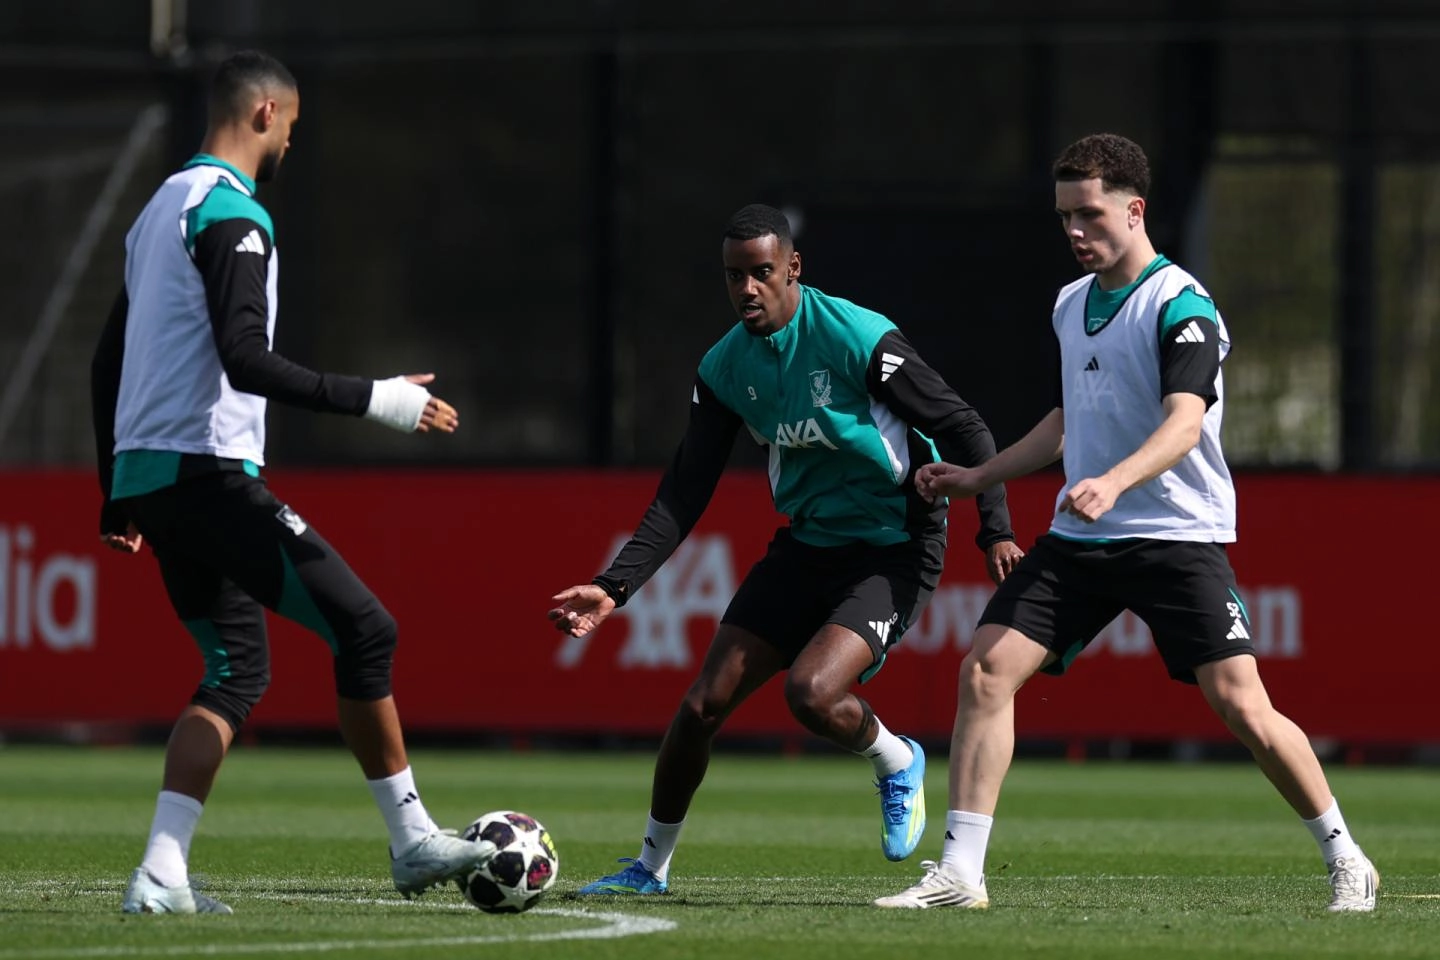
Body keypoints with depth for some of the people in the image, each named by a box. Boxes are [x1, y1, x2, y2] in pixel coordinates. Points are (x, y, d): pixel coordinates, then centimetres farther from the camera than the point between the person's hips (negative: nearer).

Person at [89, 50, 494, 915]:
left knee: (238, 673, 13)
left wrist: (118, 498, 28)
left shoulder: (163, 209, 19)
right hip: (209, 471, -10)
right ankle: (413, 843, 1)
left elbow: (108, 363, 24)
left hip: (148, 477, 10)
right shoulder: (231, 212, -12)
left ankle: (161, 875, 0)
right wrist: (374, 400, -18)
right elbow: (245, 362, -23)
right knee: (365, 629, -5)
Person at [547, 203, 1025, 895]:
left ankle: (896, 763, 7)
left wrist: (996, 531, -21)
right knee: (704, 703, -1)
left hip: (893, 552, -6)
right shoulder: (725, 368, -1)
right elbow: (684, 495, 2)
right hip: (806, 546, 6)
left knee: (811, 693, -27)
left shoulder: (859, 340, -19)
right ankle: (651, 866, 18)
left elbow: (962, 429, -12)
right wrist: (615, 586, -8)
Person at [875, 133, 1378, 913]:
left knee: (1240, 704, -13)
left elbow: (1184, 420, -26)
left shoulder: (1180, 306, -11)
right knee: (985, 669, -9)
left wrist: (1113, 482, -42)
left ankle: (1345, 860, 5)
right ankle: (960, 871, -7)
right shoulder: (1070, 306, 14)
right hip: (1079, 539, 7)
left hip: (1177, 538, -7)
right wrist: (976, 478, 23)